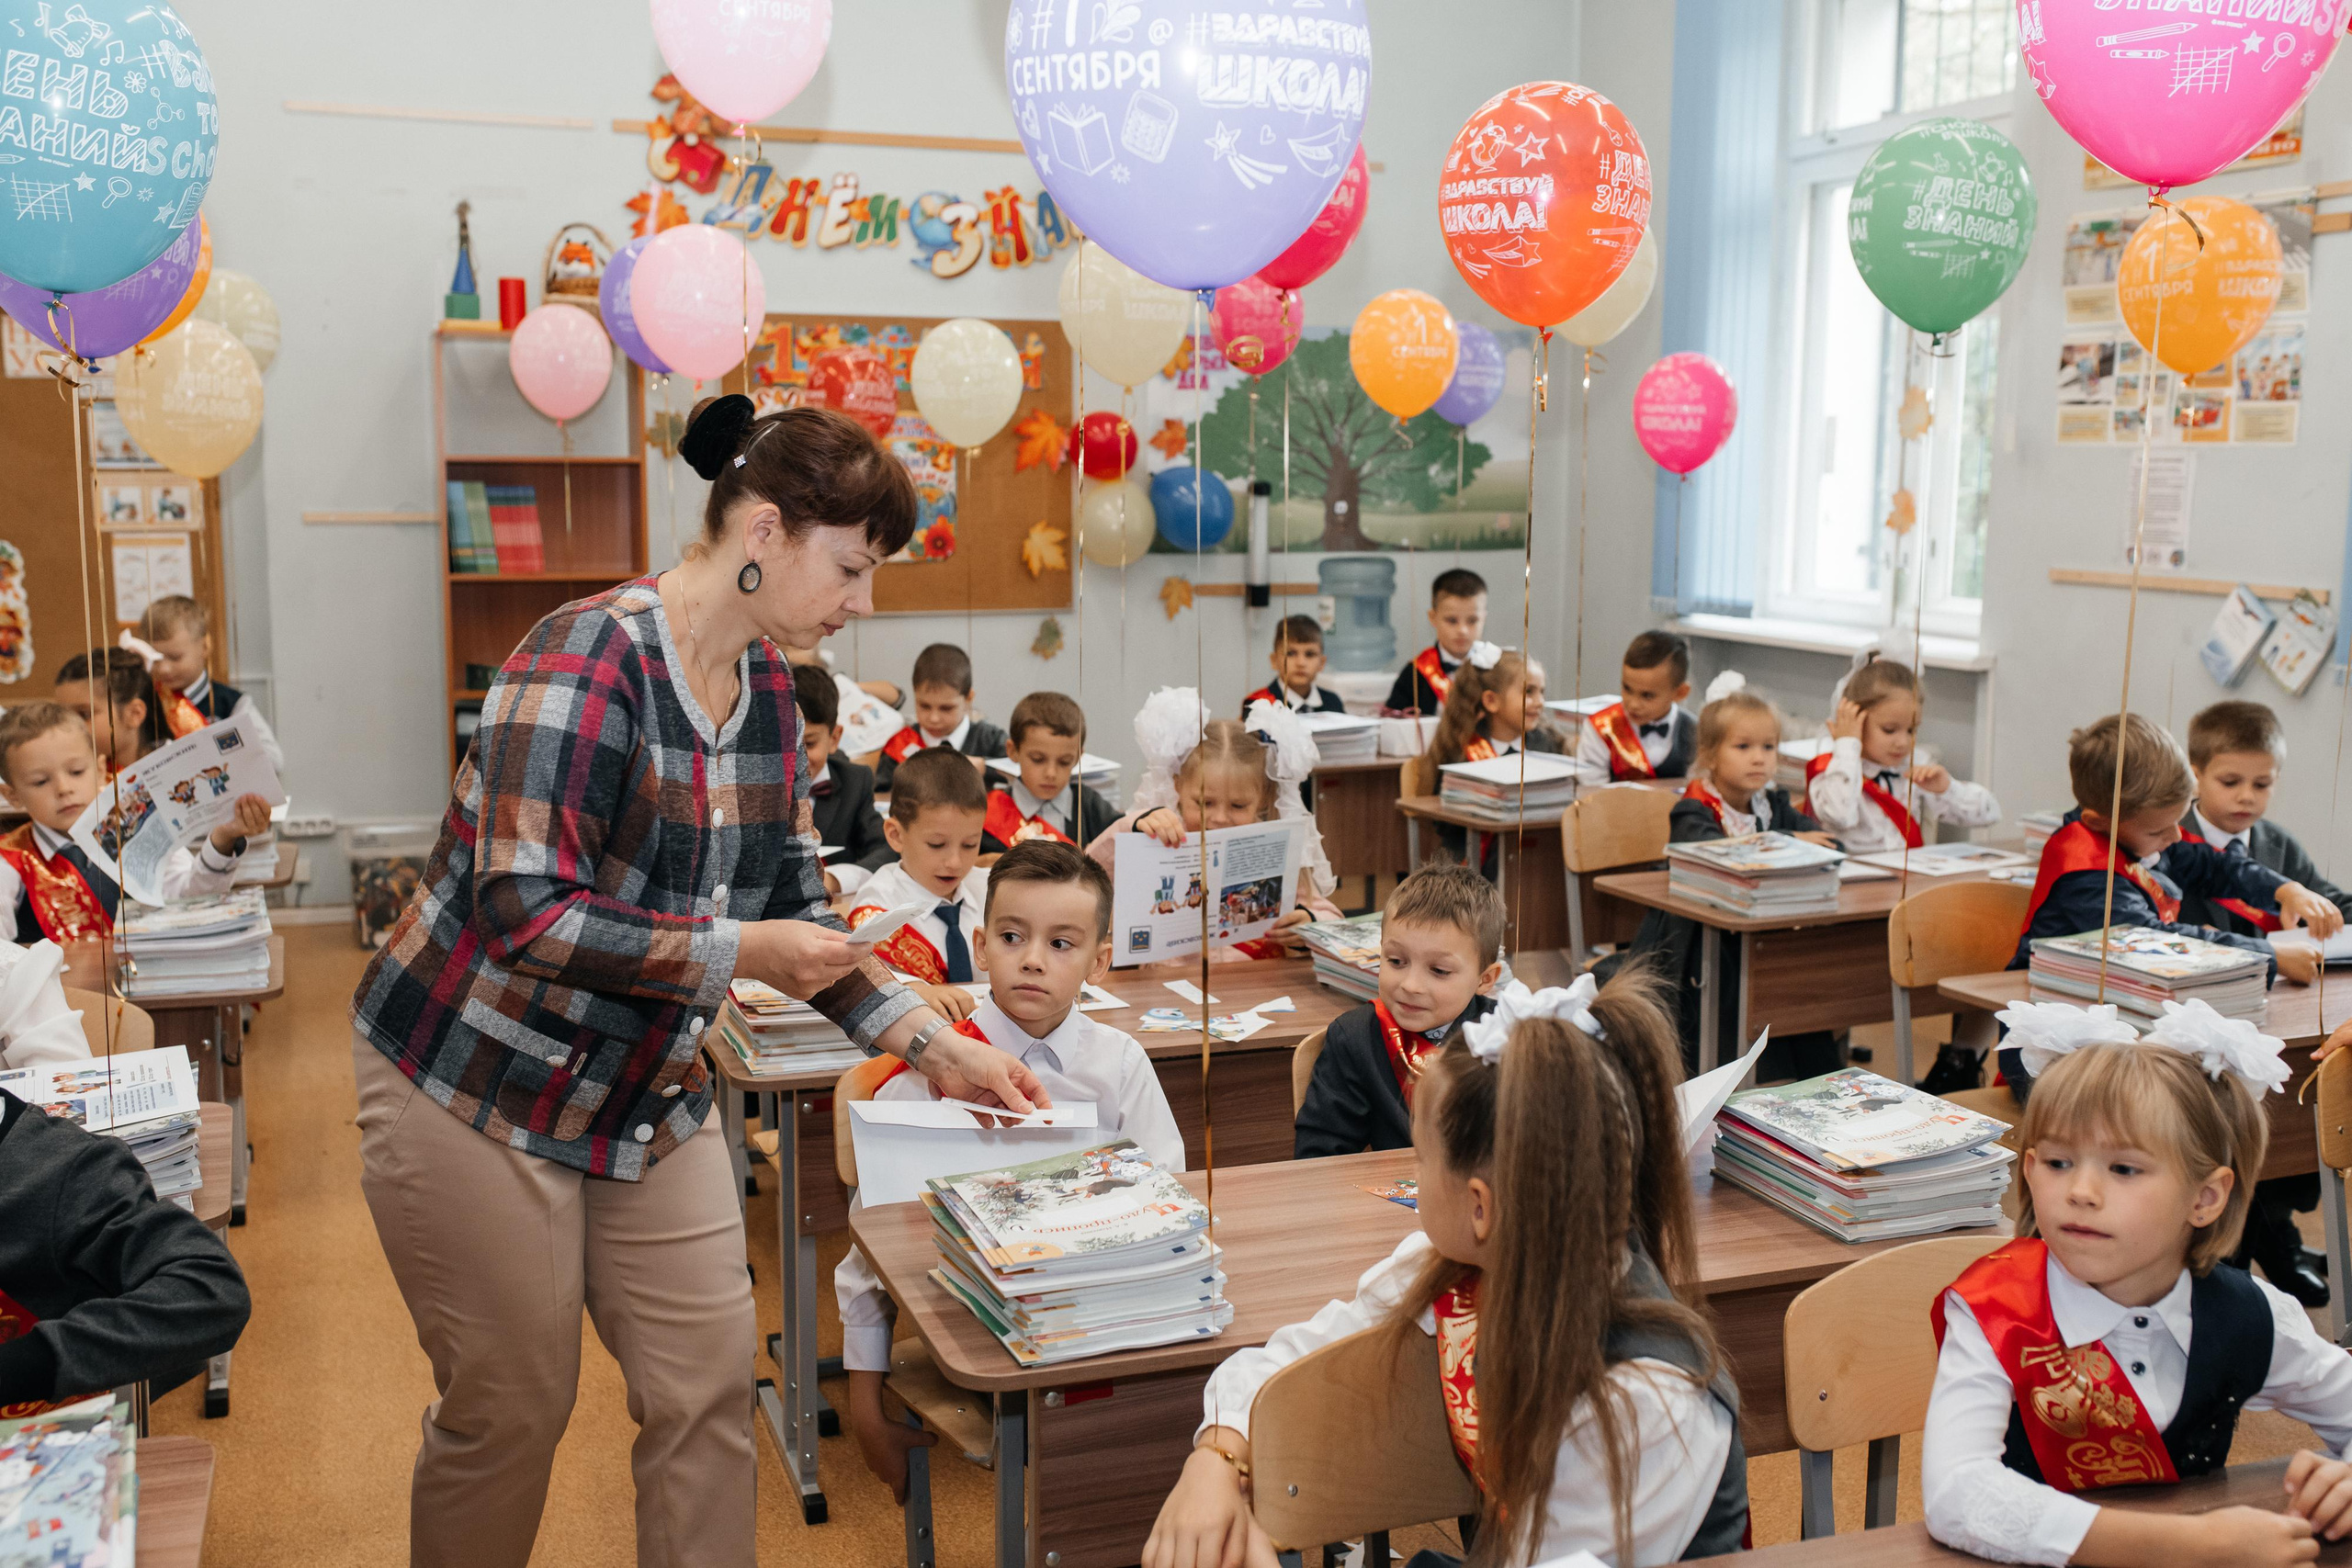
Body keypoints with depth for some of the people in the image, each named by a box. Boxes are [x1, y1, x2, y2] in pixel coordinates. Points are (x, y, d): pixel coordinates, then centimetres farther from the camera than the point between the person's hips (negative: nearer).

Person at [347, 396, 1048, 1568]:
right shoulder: (585, 663, -24)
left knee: (710, 1387, 7)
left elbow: (793, 909, 7)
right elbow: (525, 914, -30)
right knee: (514, 1408, 6)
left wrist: (938, 1050, 1)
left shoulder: (764, 685, 2)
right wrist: (736, 952, -26)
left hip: (649, 1096, 7)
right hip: (479, 1092, -7)